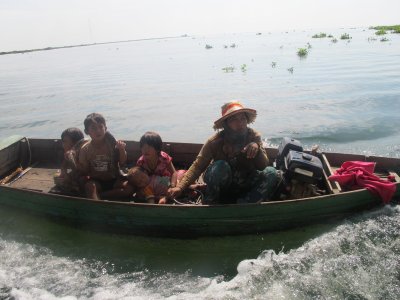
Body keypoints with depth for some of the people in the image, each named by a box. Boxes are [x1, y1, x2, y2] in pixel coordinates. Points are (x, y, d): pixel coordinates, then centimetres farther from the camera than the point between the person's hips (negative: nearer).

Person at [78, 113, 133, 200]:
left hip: (114, 180, 1)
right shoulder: (85, 149, -5)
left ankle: (99, 195, -18)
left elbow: (122, 163, -7)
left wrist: (122, 150, -25)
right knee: (89, 186, -33)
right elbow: (84, 171, 0)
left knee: (130, 187, -25)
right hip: (97, 182, -1)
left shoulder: (113, 144, -8)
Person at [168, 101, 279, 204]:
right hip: (221, 187, -2)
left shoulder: (254, 136, -12)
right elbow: (197, 166, -21)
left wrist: (256, 147, -37)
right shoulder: (215, 141, -18)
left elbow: (263, 166, -16)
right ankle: (210, 203, -14)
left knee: (271, 173, -21)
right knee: (220, 166, -33)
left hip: (245, 186, 2)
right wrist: (180, 187, -35)